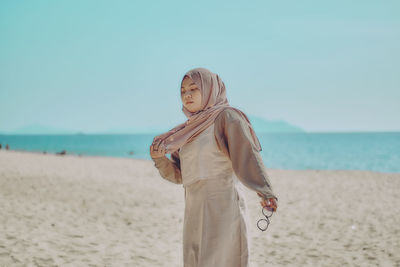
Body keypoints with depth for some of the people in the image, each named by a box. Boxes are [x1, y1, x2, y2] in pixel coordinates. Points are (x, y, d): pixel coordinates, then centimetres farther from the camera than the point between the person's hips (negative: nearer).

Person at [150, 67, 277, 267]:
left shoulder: (226, 117, -3)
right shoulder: (189, 129, 19)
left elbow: (246, 153, -19)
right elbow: (178, 175, 18)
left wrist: (265, 192, -33)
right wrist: (159, 158, -1)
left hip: (222, 207, -7)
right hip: (195, 213, 7)